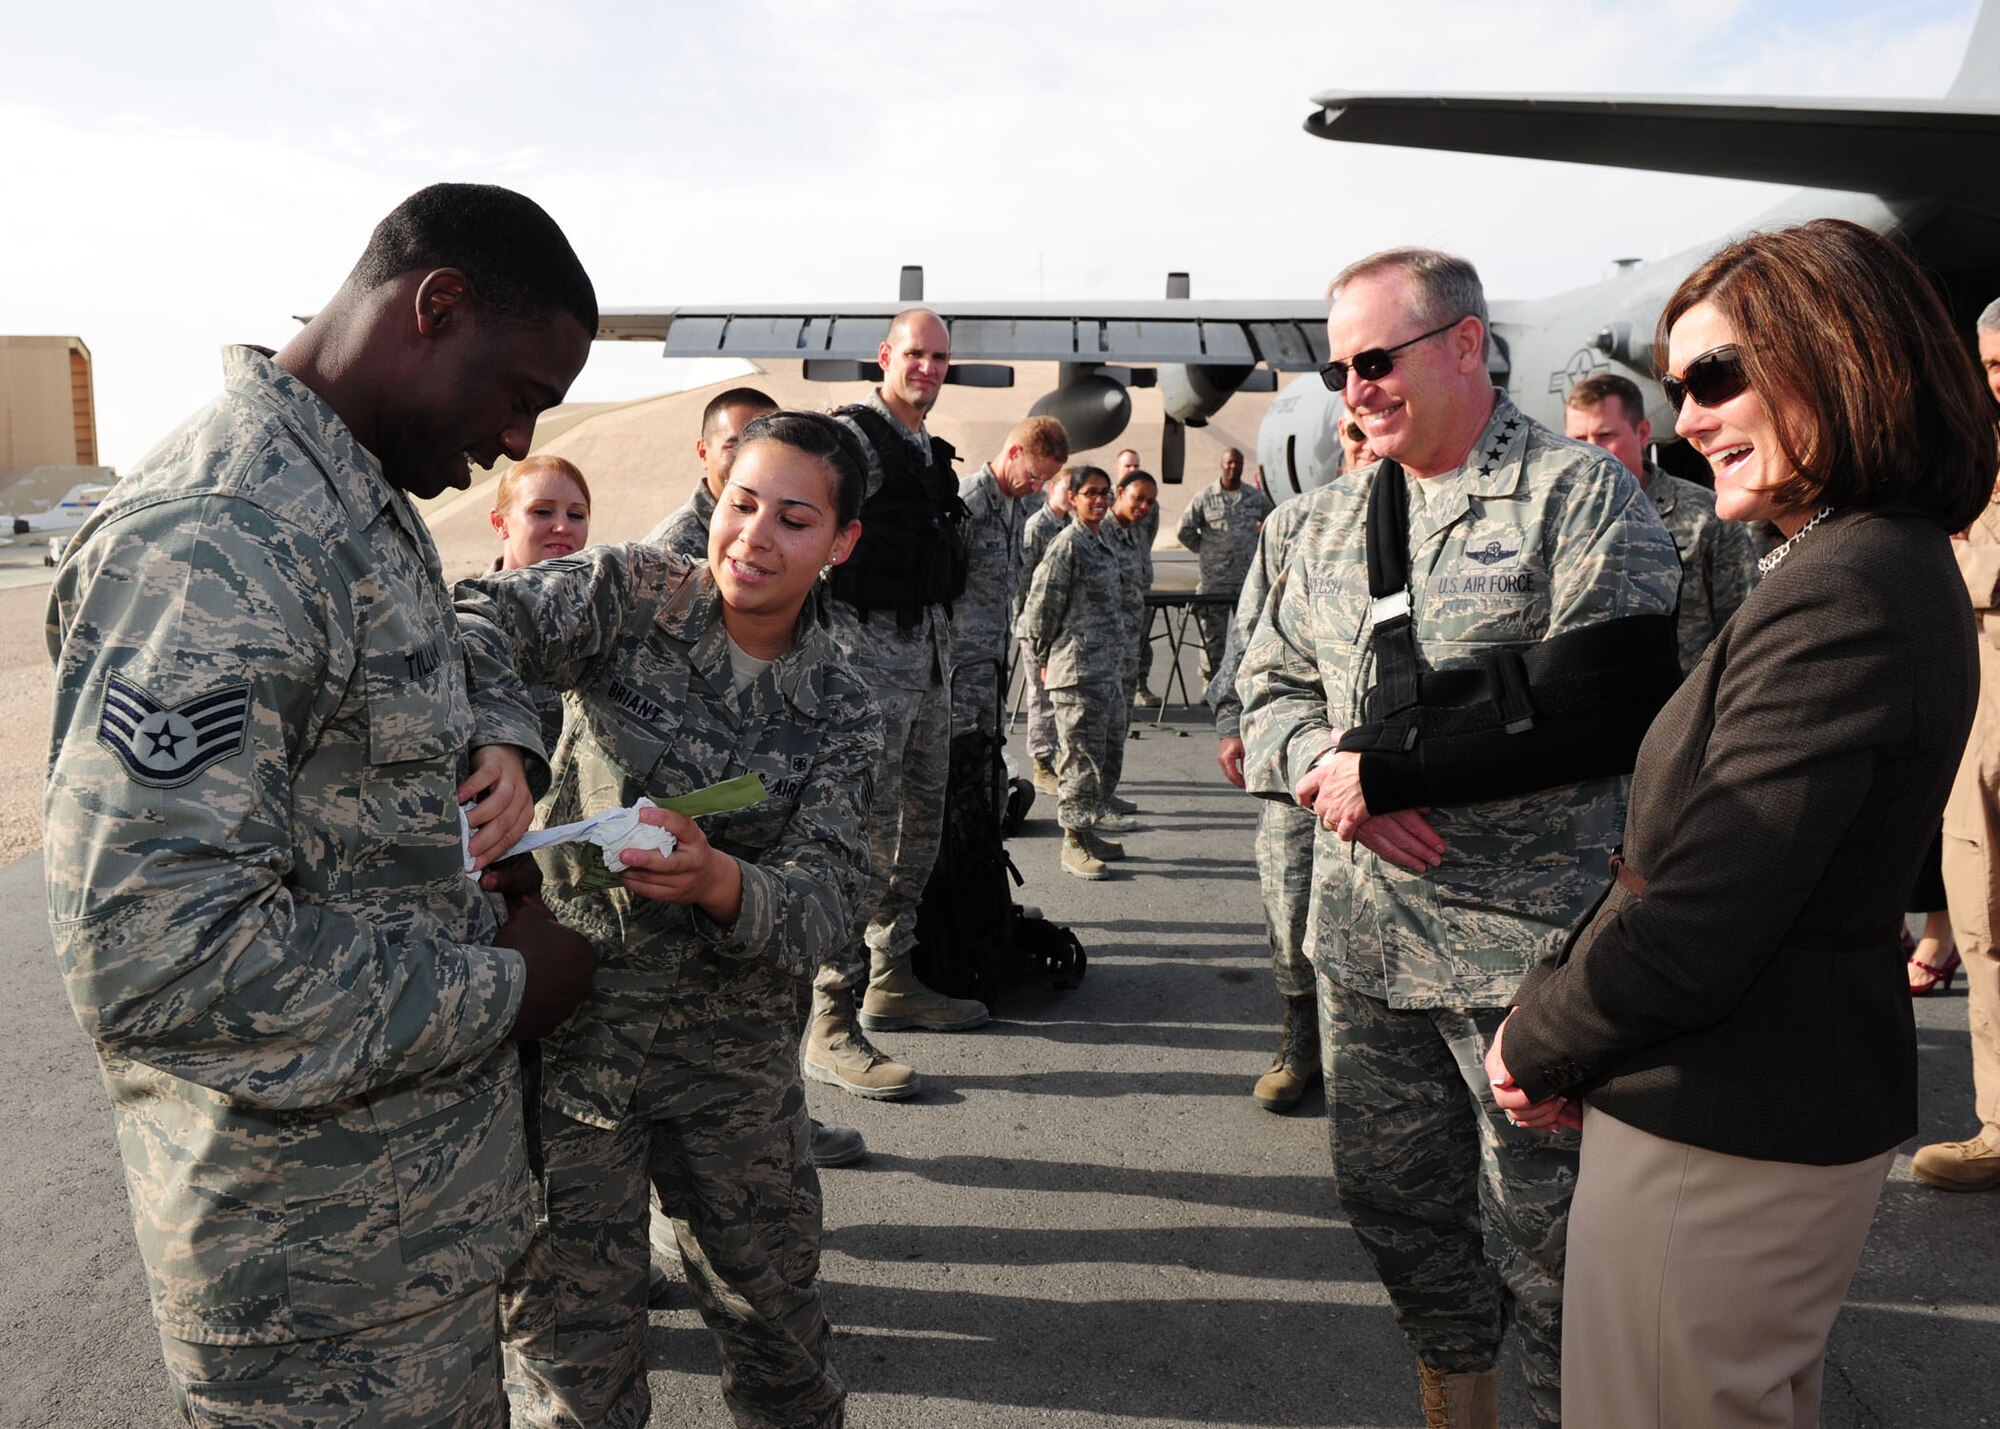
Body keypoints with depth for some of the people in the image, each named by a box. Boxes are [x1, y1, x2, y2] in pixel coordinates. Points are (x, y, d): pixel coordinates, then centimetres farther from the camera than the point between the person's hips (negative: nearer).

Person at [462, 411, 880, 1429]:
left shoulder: (840, 713, 0)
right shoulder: (633, 594, -6)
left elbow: (824, 893, -10)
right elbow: (483, 623, -23)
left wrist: (717, 879, -32)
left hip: (732, 1049, 3)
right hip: (570, 1018, -2)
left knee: (776, 1307, 20)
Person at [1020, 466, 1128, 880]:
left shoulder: (1104, 540, 15)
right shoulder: (1068, 544, -12)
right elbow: (1039, 605, -12)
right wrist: (1044, 660, -5)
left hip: (1110, 668, 9)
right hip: (1078, 671, -9)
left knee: (1110, 756, 14)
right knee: (1082, 758, -4)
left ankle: (1088, 831, 27)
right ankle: (1074, 844, 6)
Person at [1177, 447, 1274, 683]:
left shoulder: (1256, 497, 7)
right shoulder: (1205, 497, 1)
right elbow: (1185, 530, 7)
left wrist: (1256, 548, 12)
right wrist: (1207, 551, 5)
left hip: (1249, 578, 2)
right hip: (1214, 581, -2)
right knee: (1213, 635, 3)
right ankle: (1210, 684, 10)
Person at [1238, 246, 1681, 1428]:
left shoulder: (1579, 492, -8)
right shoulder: (1339, 516, 12)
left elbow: (1610, 706, -19)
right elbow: (1271, 683, 14)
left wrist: (1386, 766, -20)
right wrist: (1319, 764, -10)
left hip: (1527, 936, -6)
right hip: (1364, 931, 7)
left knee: (1544, 1224, 6)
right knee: (1391, 1194, 18)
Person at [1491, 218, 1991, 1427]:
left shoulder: (1841, 595, -23)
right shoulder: (1898, 566, 9)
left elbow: (1697, 930, -25)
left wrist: (1538, 1045, -8)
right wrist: (1572, 1038, 5)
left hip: (1724, 1137, -10)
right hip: (1802, 1106, 10)